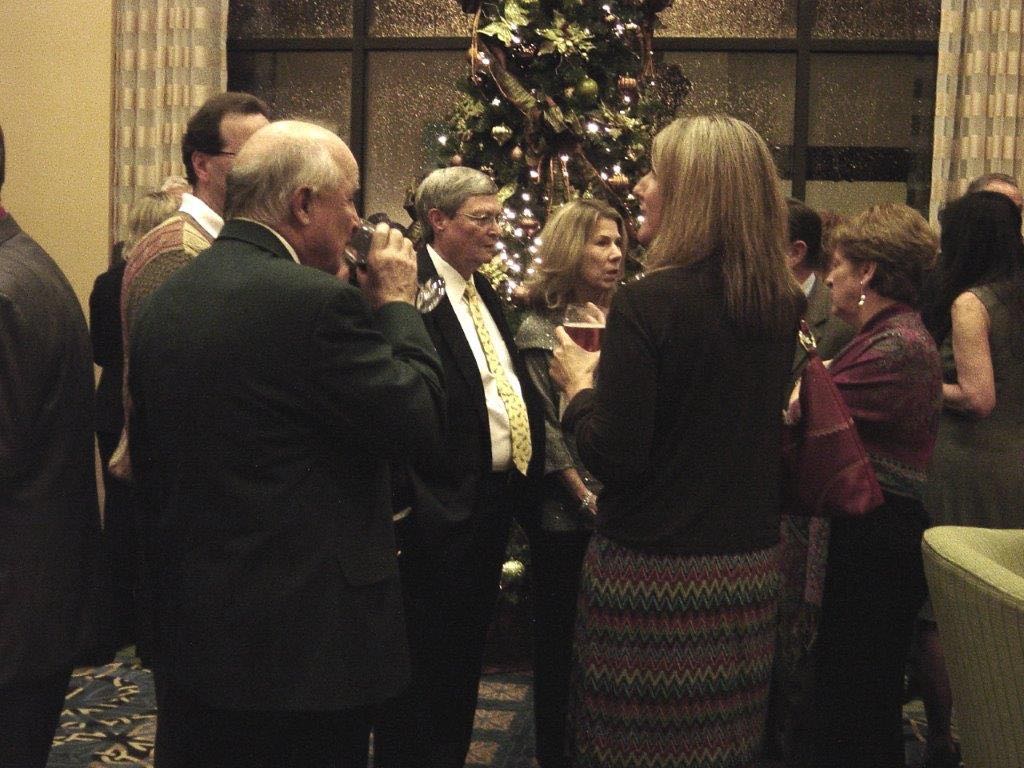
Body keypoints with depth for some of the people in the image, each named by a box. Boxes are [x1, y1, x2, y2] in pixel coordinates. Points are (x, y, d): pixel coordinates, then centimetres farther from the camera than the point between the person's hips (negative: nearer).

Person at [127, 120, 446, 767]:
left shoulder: (164, 300, 5)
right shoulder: (318, 302, -21)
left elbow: (147, 454, 11)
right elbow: (421, 420, -16)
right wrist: (397, 303, -3)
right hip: (302, 638, -8)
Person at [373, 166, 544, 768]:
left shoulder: (484, 293, 14)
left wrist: (530, 464, 9)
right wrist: (411, 503, -23)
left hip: (497, 500, 9)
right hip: (443, 508, -9)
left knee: (466, 654, 21)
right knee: (426, 657, 5)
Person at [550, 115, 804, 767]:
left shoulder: (648, 303, -19)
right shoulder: (783, 305, 2)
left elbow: (613, 457, -20)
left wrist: (580, 383, -2)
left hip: (654, 572, -6)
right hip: (751, 568, 6)